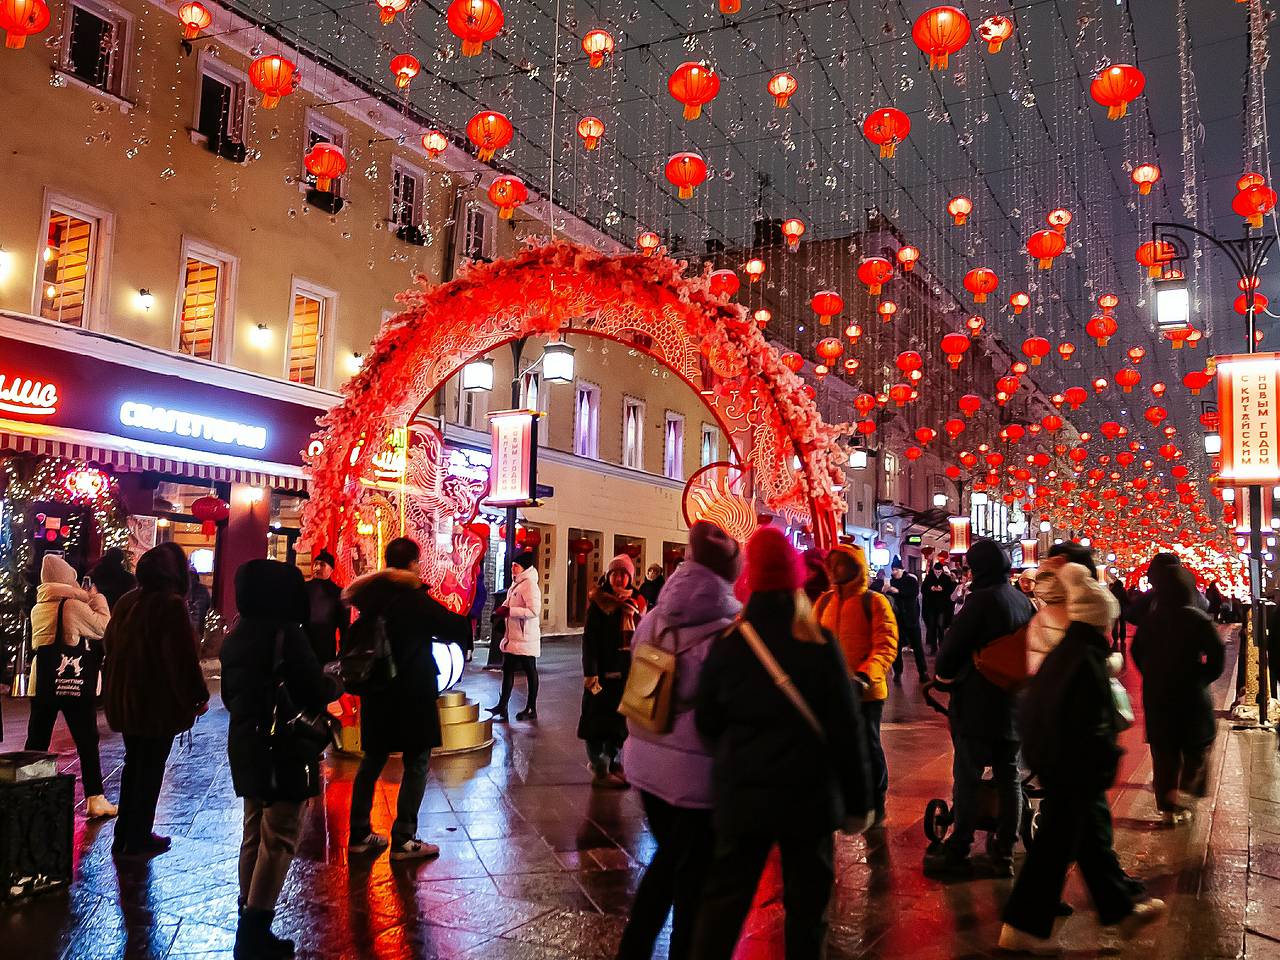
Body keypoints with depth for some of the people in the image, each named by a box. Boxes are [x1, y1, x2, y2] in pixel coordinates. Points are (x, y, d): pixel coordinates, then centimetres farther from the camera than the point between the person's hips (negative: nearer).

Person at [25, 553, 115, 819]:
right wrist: (98, 599, 2)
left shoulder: (37, 609, 8)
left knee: (37, 742, 12)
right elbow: (104, 628, -9)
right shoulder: (74, 605, -12)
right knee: (87, 742, 2)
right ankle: (94, 799, 4)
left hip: (43, 684, 6)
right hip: (76, 685, -6)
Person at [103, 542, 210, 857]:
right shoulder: (171, 605, -20)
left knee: (133, 764, 19)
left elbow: (109, 644, 18)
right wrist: (199, 697, -10)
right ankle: (138, 840, 13)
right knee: (151, 769, 5)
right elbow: (184, 658, -21)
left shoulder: (125, 602, 5)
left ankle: (123, 836, 26)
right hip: (158, 703, -7)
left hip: (124, 700, 8)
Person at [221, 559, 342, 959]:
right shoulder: (287, 635, -19)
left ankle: (248, 926, 26)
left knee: (253, 835, 17)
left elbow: (230, 697, 17)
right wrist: (336, 684, 1)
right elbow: (316, 694, -18)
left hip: (245, 750, 9)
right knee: (279, 840, -1)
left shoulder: (235, 637, 7)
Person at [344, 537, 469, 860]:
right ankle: (404, 840, 3)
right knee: (417, 762, 2)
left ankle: (359, 834, 22)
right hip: (414, 691, -6)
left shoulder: (372, 595, 2)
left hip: (377, 691, 6)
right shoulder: (417, 599, -14)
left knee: (373, 759, 16)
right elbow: (455, 628, -10)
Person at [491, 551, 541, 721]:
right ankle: (502, 707, 16)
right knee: (508, 670, 11)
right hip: (512, 637, 9)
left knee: (530, 672, 4)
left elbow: (534, 611, -25)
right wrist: (503, 609, 3)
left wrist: (509, 611, -24)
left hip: (525, 638, -9)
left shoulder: (530, 585, -17)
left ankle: (531, 709, 14)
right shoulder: (516, 584, 13)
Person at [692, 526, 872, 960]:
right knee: (805, 902, 13)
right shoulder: (820, 645, -9)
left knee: (724, 900, 12)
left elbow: (708, 722, 2)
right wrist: (858, 801, 2)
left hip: (741, 794, 1)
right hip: (809, 795, -1)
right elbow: (847, 731, -7)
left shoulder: (727, 643, -5)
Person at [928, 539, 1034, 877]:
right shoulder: (1023, 601, 6)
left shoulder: (982, 599, -16)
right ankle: (1004, 853, 19)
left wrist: (944, 675, 4)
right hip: (1015, 704, 7)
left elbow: (952, 646, -15)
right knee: (1009, 777, 12)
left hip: (978, 704, -7)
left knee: (966, 779, 1)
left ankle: (958, 852, 7)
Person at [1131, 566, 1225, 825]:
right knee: (1196, 745, 15)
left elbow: (1136, 652, 8)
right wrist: (1202, 677, -1)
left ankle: (1168, 806, 16)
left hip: (1156, 695, 4)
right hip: (1190, 694, -3)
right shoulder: (1197, 619, -12)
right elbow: (1217, 655, -15)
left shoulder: (1150, 619, 0)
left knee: (1163, 750, 11)